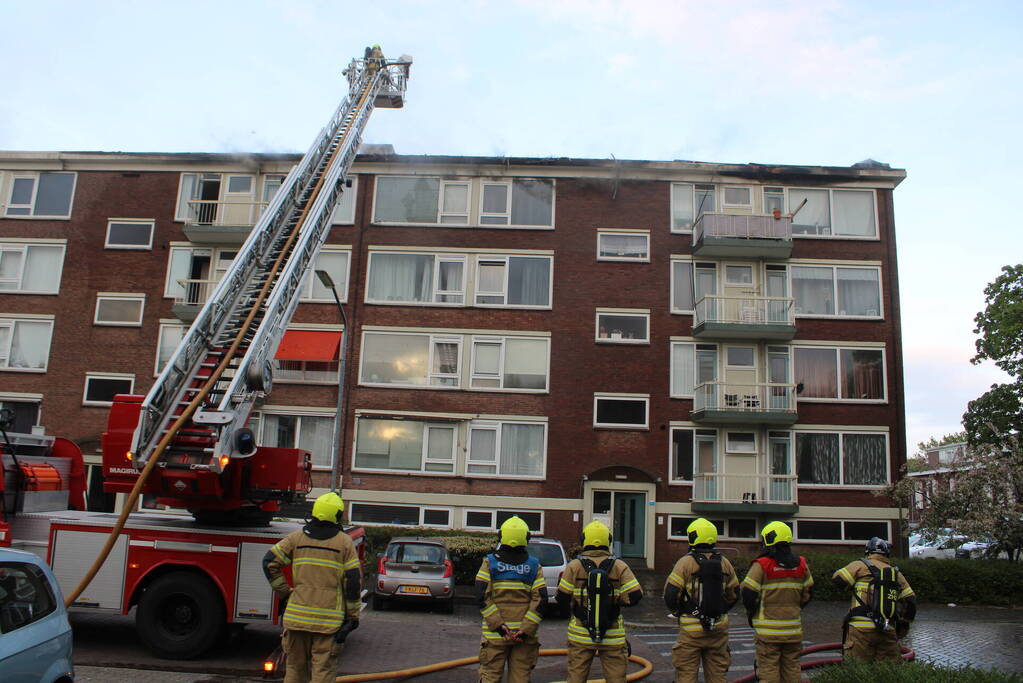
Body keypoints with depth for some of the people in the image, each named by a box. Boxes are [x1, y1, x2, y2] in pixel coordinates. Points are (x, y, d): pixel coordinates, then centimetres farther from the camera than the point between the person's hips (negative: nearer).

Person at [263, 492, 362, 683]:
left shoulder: (296, 537, 4)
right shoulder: (344, 542, -3)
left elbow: (269, 561, -1)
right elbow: (353, 580, -6)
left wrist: (284, 592, 6)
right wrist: (353, 615, 1)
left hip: (297, 615, 3)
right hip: (329, 617, -3)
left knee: (295, 666, 16)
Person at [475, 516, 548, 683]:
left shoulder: (490, 562, 1)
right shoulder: (534, 566, 3)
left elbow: (482, 596, -8)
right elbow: (540, 600, -5)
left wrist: (498, 624, -11)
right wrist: (526, 630, -8)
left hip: (495, 635, -1)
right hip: (525, 637, 1)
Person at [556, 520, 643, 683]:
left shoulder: (574, 566, -6)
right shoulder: (619, 566, -5)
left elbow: (562, 600, -7)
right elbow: (635, 595, -11)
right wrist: (614, 600, 6)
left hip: (580, 636, 0)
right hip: (612, 638, 0)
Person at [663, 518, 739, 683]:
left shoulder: (686, 562, -10)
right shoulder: (724, 563, 5)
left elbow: (670, 594, -12)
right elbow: (733, 595, 13)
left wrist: (678, 612, 7)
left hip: (691, 628, -4)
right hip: (719, 628, 4)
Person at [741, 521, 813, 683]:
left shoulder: (761, 565, -11)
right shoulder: (800, 564, 4)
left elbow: (748, 594, -12)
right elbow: (808, 593, 14)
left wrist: (751, 614, 5)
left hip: (768, 629, -4)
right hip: (793, 629, 4)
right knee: (792, 670, 14)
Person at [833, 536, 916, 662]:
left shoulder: (860, 565, 2)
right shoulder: (896, 573, 17)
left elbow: (838, 580, -6)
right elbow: (910, 601, 16)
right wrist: (903, 625, 28)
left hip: (862, 629, -4)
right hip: (888, 631, 5)